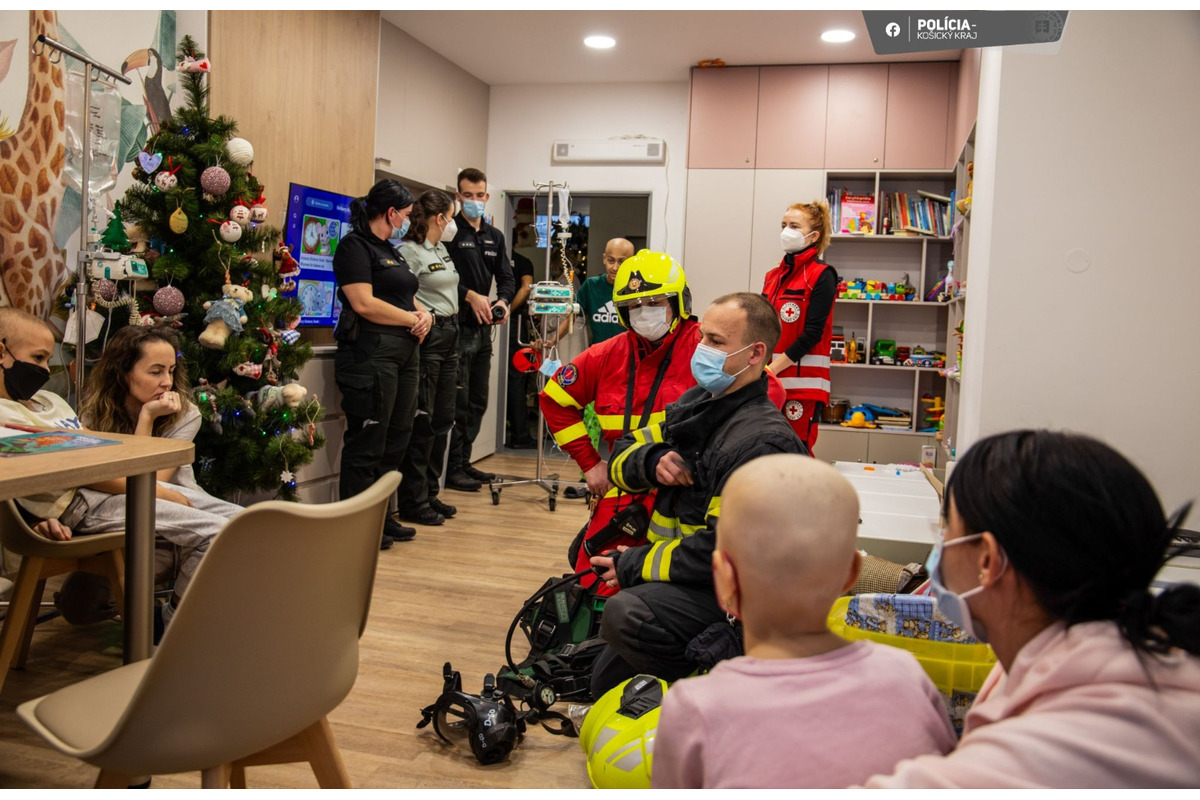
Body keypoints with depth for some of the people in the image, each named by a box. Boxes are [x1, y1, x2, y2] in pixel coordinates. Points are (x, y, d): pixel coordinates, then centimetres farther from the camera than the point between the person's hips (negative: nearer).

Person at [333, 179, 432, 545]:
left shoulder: (390, 250, 22)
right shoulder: (355, 246, -7)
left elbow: (406, 296, 26)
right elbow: (364, 303, -17)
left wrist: (424, 312, 4)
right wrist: (411, 319, -10)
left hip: (405, 351, 10)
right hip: (371, 352, -9)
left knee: (395, 439, 12)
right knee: (367, 442, -5)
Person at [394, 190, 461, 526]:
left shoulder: (443, 250, 17)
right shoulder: (409, 251, -11)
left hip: (449, 336, 9)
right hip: (426, 336, -9)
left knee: (443, 420, 12)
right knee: (422, 421, -5)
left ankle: (430, 494, 22)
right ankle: (413, 502, 5)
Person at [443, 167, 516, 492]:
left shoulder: (494, 237, 17)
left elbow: (507, 278, 15)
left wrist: (503, 301, -5)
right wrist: (470, 296, -22)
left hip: (484, 329, 7)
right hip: (458, 327, -7)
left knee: (478, 402, 13)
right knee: (458, 402, -6)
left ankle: (464, 462, 23)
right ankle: (453, 469, 2)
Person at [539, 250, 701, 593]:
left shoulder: (702, 348, -10)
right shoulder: (607, 356, 7)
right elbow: (555, 399, 20)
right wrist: (589, 461, 14)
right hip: (623, 494, 5)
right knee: (592, 587, 6)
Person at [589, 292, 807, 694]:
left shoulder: (761, 442, -22)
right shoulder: (696, 402, 6)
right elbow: (623, 454, 12)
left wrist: (635, 566, -15)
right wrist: (652, 463, -12)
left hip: (723, 590, -9)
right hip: (675, 575, 9)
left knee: (624, 614, -34)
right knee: (605, 683, 15)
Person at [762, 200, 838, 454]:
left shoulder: (821, 276, -4)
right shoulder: (773, 277, 16)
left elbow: (812, 333, -11)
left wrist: (772, 368, -13)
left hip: (802, 383, -6)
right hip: (769, 382, 6)